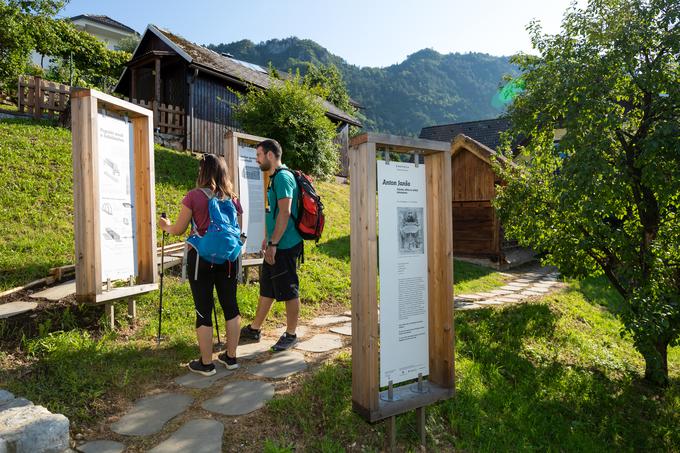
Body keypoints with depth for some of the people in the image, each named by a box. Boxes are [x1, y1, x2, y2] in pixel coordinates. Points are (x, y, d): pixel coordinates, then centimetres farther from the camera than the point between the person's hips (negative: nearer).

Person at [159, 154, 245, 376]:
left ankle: (206, 363, 16)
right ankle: (231, 357, 23)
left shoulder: (194, 195, -8)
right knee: (230, 305, 12)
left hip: (201, 257, -4)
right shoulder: (232, 197, 4)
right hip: (228, 256, 4)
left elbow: (179, 229, -1)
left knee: (204, 309, 6)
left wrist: (166, 225, 18)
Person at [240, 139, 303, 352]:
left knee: (288, 290, 3)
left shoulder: (283, 177, -15)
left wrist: (273, 244, -22)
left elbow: (285, 213, -23)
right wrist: (268, 238, 22)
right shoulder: (275, 178, 15)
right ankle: (254, 330, 31)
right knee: (266, 287, 18)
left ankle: (290, 335, 18)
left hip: (285, 246, -10)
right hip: (277, 245, 10)